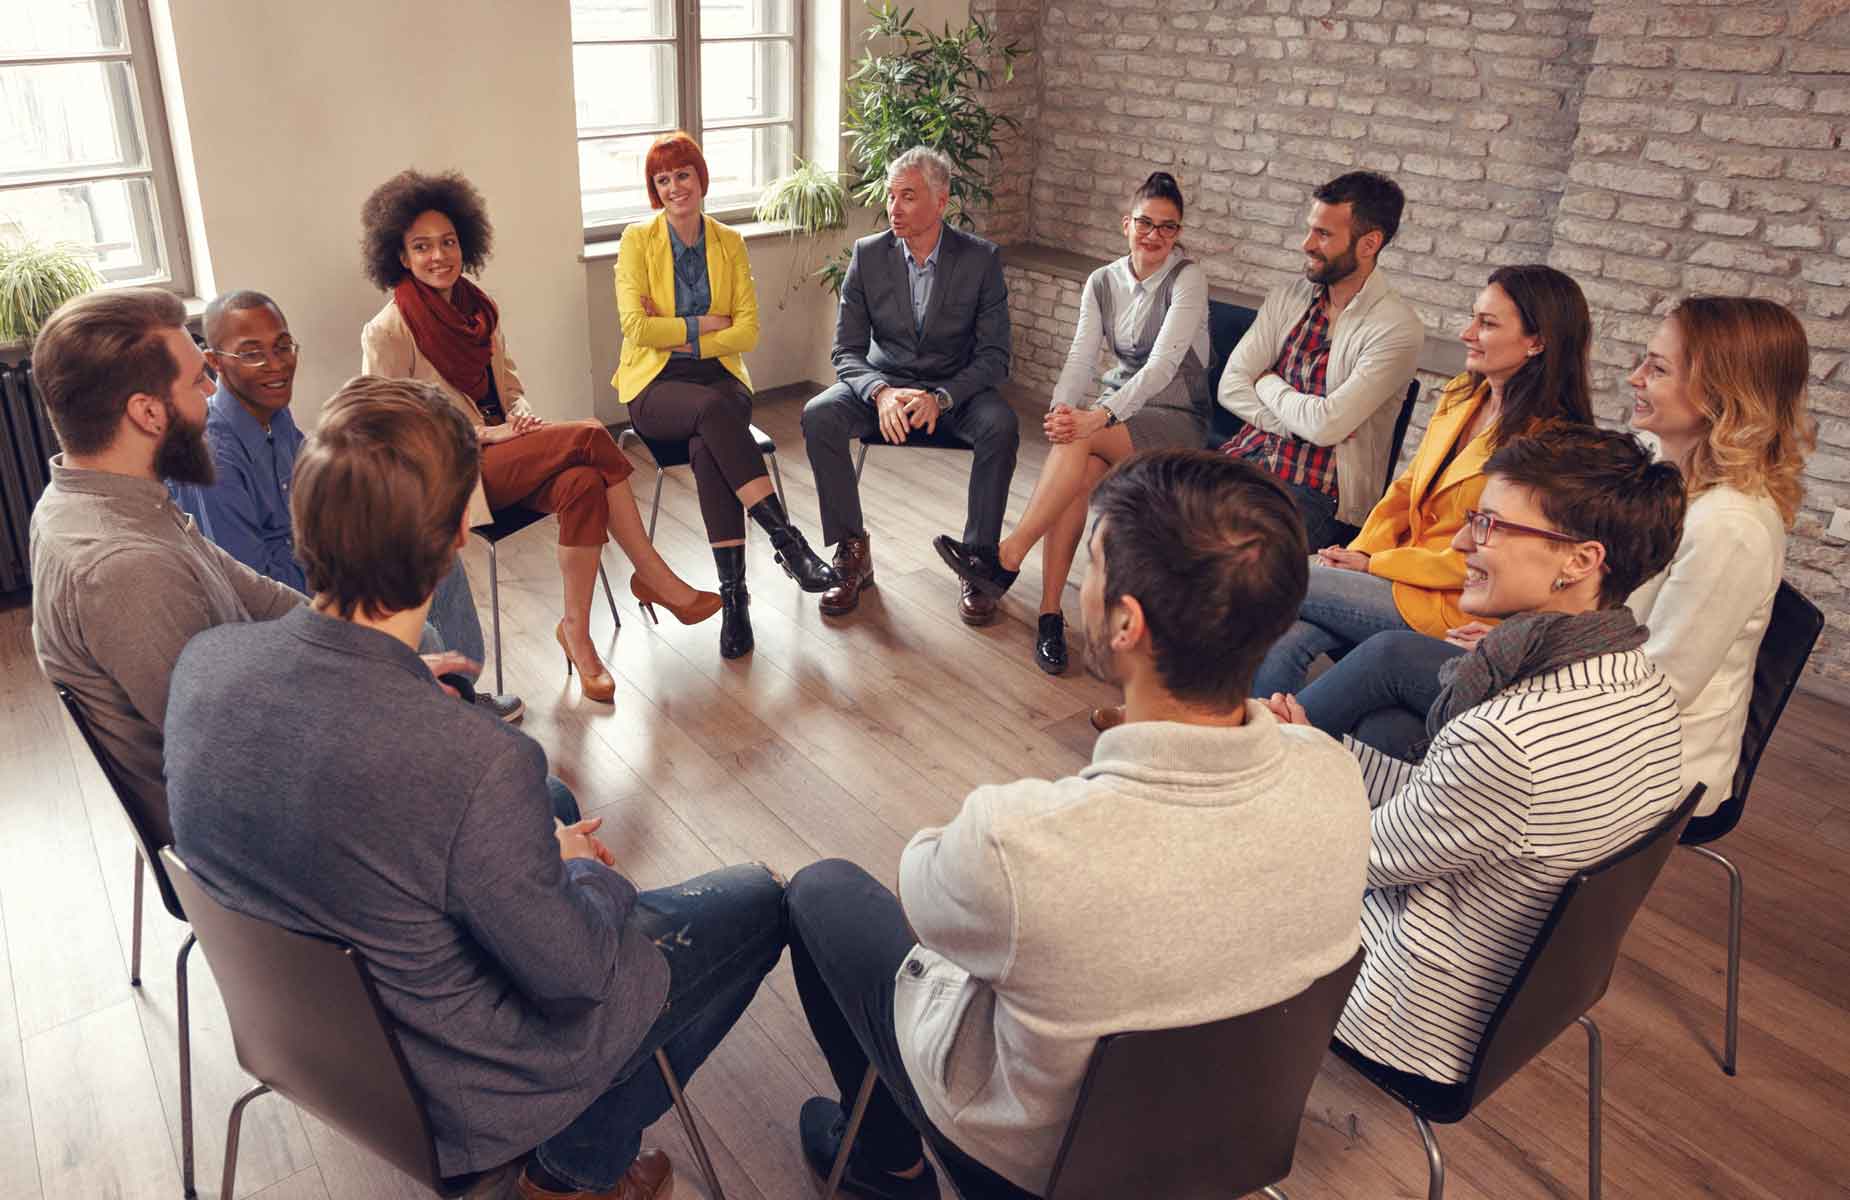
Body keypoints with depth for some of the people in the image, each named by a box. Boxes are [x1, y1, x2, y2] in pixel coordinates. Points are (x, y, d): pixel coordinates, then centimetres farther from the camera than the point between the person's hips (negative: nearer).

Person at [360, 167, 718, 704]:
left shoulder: (479, 308, 11)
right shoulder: (387, 332, -9)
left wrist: (524, 419, -4)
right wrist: (492, 434, -15)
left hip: (507, 449, 6)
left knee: (583, 484, -28)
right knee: (590, 436, -25)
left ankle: (576, 632, -19)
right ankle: (658, 579, -17)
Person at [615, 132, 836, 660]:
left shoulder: (729, 242, 8)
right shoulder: (638, 240, 2)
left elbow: (748, 331, 1)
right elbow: (636, 328, -9)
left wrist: (677, 334, -7)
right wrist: (705, 324, -7)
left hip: (719, 377, 2)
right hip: (656, 385, -1)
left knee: (707, 446, -34)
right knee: (714, 410, -38)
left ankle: (733, 591, -33)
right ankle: (787, 539, -39)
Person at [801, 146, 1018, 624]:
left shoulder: (981, 258, -8)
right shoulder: (867, 254, -4)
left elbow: (994, 355, -10)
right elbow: (847, 351, -5)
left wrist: (942, 398, -28)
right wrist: (881, 392, -28)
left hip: (955, 389, -1)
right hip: (883, 383, 2)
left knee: (1000, 426, -33)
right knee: (818, 416, -27)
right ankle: (852, 554, -14)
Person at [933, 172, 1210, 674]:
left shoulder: (1187, 279, -9)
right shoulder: (1102, 283, 7)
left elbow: (1163, 364, -22)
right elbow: (1081, 357, -4)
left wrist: (1099, 416, -35)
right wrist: (1059, 410, -26)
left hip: (1176, 420, -4)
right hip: (1116, 411, 4)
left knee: (1078, 442, -34)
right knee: (1081, 471, -31)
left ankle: (1007, 559, -33)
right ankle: (1050, 614, -30)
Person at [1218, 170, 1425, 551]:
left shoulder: (1397, 328, -9)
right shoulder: (1287, 298, 11)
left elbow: (1326, 425, -17)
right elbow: (1230, 387, 3)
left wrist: (1267, 383, 0)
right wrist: (1301, 423, -11)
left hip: (1319, 490, -6)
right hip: (1248, 455, 6)